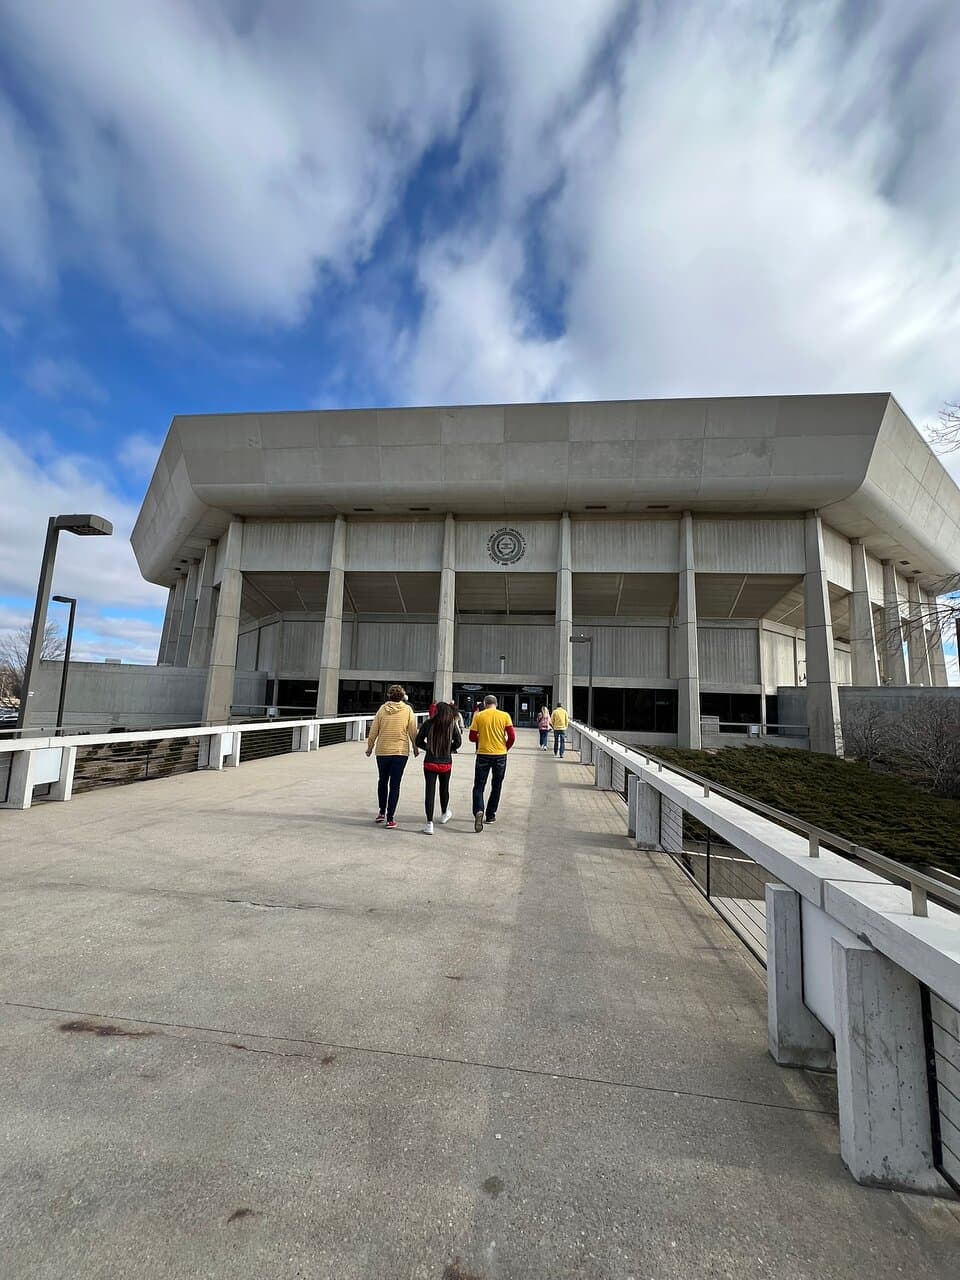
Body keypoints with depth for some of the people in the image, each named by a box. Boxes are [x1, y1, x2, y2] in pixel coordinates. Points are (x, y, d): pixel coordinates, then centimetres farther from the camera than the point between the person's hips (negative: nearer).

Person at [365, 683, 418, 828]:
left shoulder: (383, 709, -1)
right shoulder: (407, 709, -4)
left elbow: (373, 731, 2)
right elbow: (413, 732, -1)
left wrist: (369, 747, 16)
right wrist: (416, 748, 14)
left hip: (382, 751, 2)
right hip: (400, 752, -1)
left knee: (382, 781, 21)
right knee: (394, 785, 4)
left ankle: (382, 812, 28)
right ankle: (390, 819, 5)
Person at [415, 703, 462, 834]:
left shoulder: (428, 724, -7)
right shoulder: (452, 724, -6)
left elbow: (418, 742, -2)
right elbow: (458, 742, -5)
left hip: (430, 763, -1)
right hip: (446, 763, 1)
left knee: (429, 791, 2)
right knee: (444, 789, 22)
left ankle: (429, 823, -2)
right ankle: (444, 814, 44)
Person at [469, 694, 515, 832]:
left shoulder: (479, 716, -3)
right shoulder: (504, 716, -2)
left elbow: (472, 737, -2)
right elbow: (512, 737, -6)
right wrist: (505, 748, 11)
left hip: (483, 755, -1)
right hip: (500, 755, 1)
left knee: (479, 786, 5)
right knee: (496, 786, 17)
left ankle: (478, 811, -18)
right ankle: (490, 815, 23)